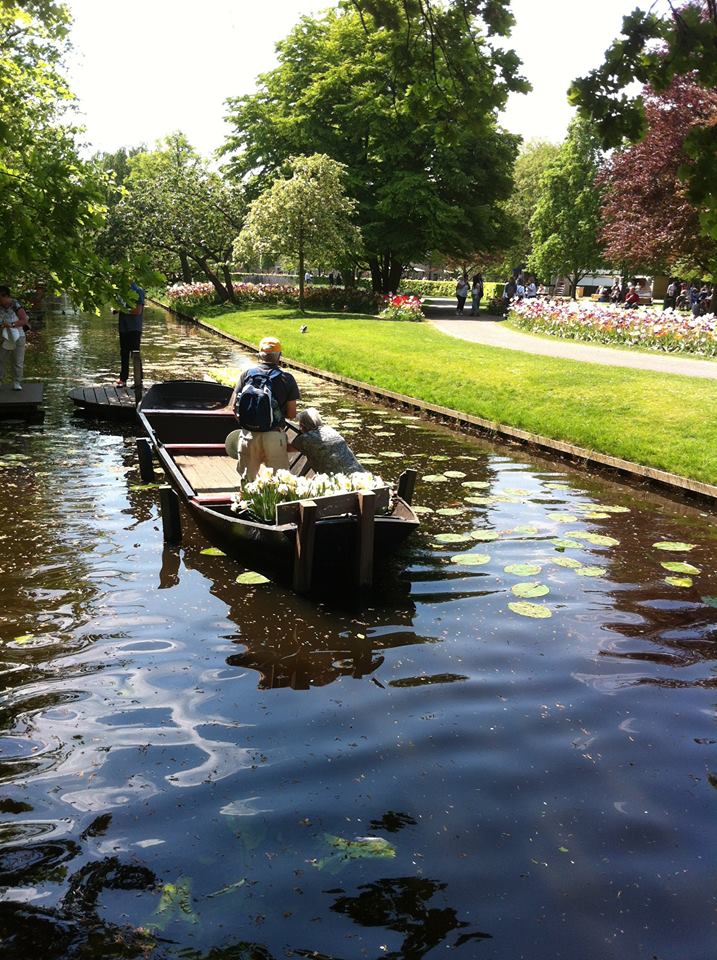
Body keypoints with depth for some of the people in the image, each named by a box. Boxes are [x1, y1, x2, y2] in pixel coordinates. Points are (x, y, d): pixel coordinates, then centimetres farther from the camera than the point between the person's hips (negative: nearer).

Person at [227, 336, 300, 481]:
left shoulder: (247, 373, 1)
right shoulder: (287, 379, -3)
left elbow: (234, 405, 2)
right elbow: (291, 414, -3)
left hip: (249, 434, 2)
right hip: (274, 436, -2)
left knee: (247, 479, 16)